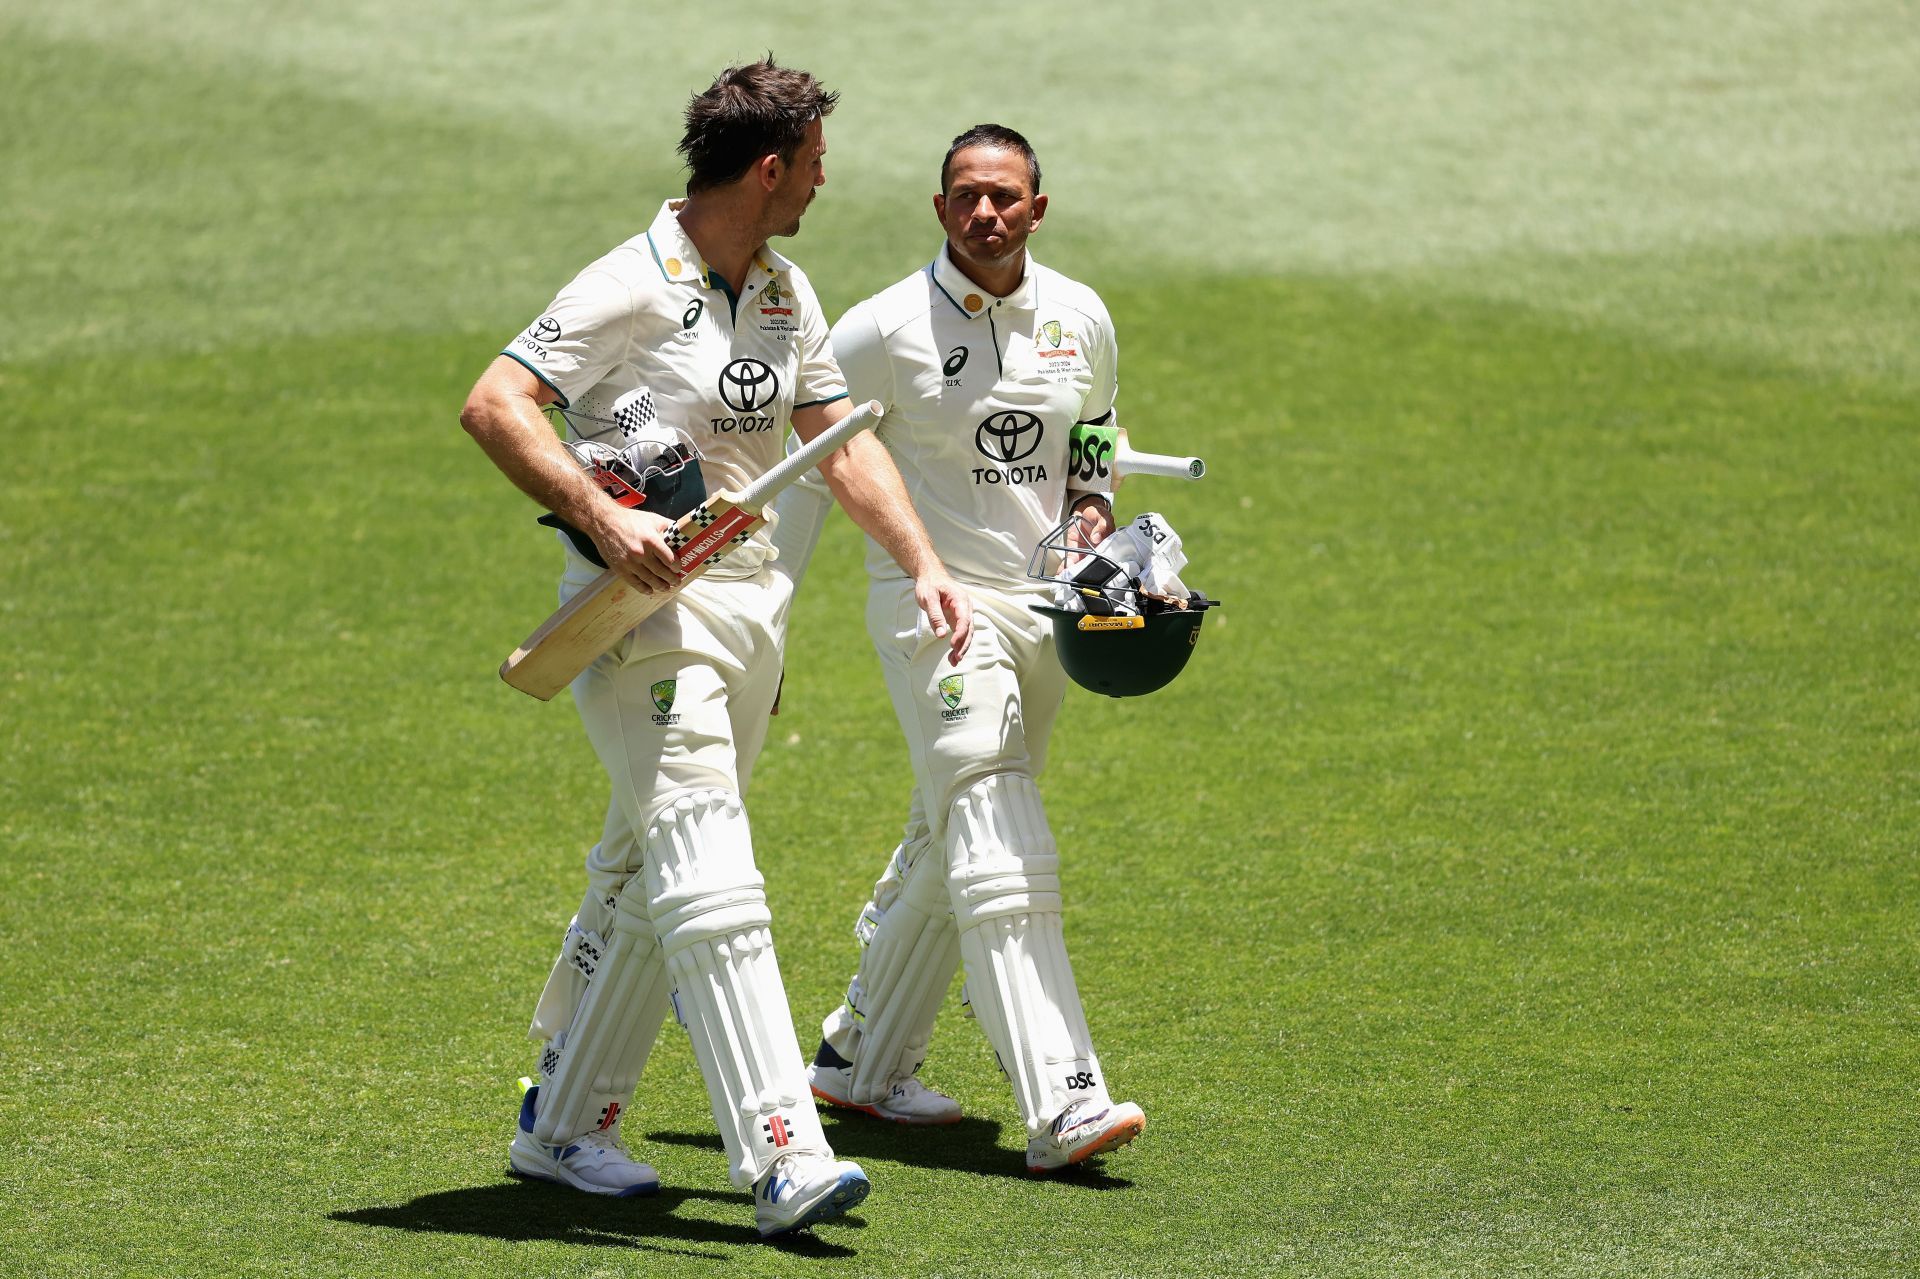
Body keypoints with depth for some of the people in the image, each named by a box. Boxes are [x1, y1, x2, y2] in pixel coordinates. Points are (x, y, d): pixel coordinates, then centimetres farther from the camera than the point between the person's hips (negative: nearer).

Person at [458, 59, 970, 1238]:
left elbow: (841, 440, 17)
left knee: (646, 883, 13)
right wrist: (599, 518, -30)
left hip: (751, 601, 8)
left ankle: (563, 1126, 24)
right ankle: (784, 1160, -23)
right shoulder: (637, 289, -14)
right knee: (710, 881, -16)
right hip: (645, 609, -8)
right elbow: (493, 405, -20)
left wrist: (920, 563, 6)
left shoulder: (786, 293, 11)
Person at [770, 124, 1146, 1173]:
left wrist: (1092, 508, 2)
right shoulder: (884, 330, -9)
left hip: (1040, 604, 6)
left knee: (947, 849, 14)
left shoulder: (1081, 320, 6)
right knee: (1001, 859, -16)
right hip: (931, 602, -6)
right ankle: (1062, 1107, -23)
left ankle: (859, 1058, 30)